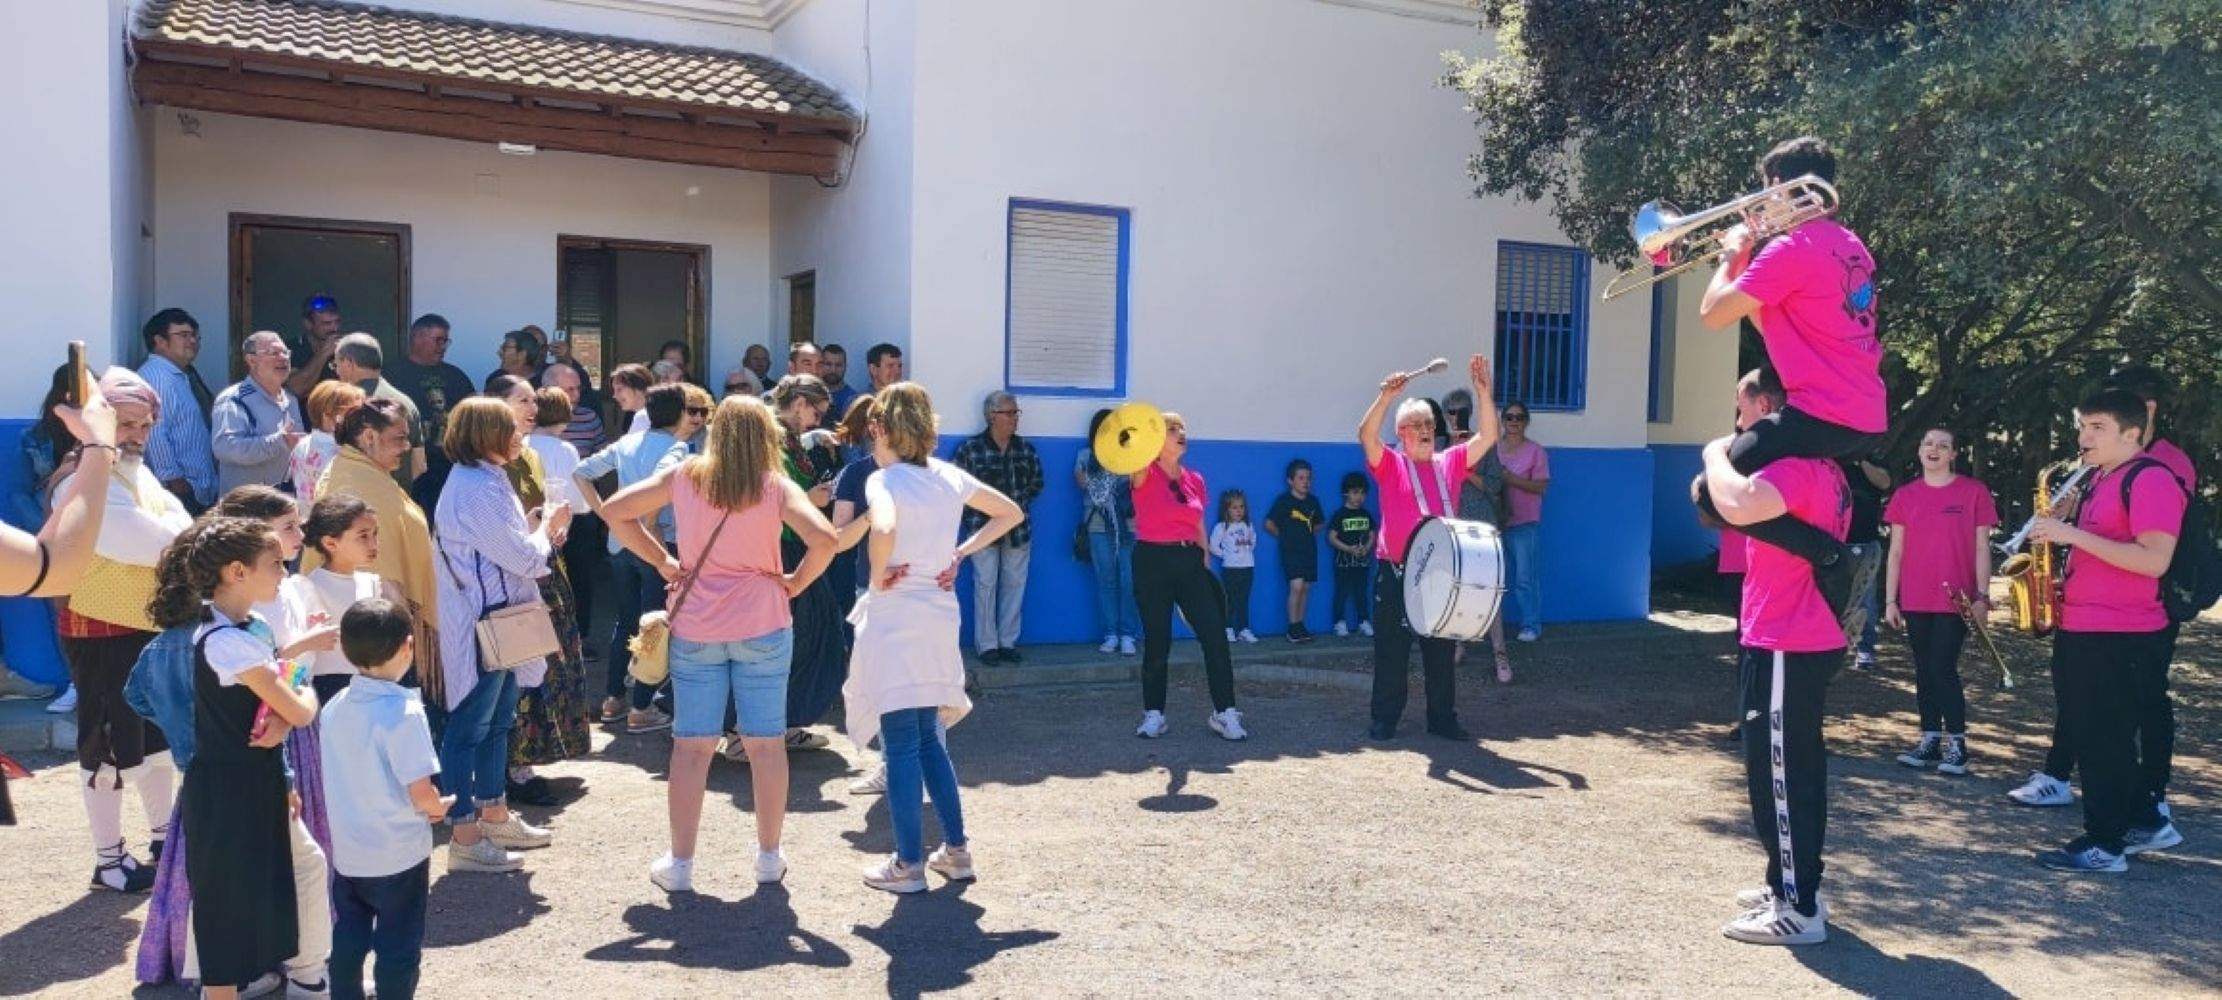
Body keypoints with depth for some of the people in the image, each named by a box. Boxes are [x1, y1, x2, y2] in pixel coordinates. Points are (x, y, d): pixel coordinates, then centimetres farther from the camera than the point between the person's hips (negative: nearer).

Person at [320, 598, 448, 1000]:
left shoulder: (334, 707, -2)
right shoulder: (404, 711, -22)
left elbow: (342, 778, 8)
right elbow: (420, 791, -24)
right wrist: (439, 808, -2)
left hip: (346, 851, 6)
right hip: (399, 855, -6)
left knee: (347, 940, 19)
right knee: (398, 950, 8)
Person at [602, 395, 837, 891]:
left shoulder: (684, 475, 1)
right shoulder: (776, 487, -5)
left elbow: (615, 509, 4)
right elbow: (823, 539, -19)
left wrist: (661, 560, 7)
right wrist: (796, 581, -3)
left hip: (694, 630, 1)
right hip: (762, 626, -1)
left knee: (691, 746, 7)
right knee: (766, 743, 9)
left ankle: (680, 864, 13)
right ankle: (769, 857, 19)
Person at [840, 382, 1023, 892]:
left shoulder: (885, 480, -12)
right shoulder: (949, 476, 8)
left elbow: (883, 530, -33)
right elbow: (1011, 513, 17)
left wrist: (879, 575, -15)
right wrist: (961, 552, 10)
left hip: (894, 617, -7)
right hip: (940, 616, 7)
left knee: (901, 745, 0)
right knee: (929, 739, 17)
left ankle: (908, 864, 5)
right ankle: (957, 850, 20)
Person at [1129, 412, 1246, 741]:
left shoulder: (1195, 479, 11)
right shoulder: (1146, 475, -5)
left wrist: (1205, 566, 17)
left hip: (1189, 561, 4)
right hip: (1152, 561, -4)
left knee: (1215, 637, -5)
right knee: (1157, 642, 2)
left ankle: (1224, 713, 1)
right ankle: (1153, 715, 17)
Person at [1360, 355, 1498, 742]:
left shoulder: (1450, 462, 10)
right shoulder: (1390, 464, -1)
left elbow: (1487, 437, 1)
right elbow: (1366, 436, -18)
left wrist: (1482, 390, -10)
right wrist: (1386, 397, -32)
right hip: (1395, 572, -3)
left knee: (1442, 651, 11)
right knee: (1391, 651, 3)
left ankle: (1443, 718, 22)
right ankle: (1384, 720, 13)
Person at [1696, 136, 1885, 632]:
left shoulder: (1790, 249, -12)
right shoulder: (1851, 246, 17)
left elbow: (1713, 313, -11)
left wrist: (1732, 256, 6)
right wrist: (1748, 261, 21)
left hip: (1824, 415, -10)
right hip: (1871, 420, 10)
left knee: (1713, 492, -10)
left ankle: (1836, 560, -17)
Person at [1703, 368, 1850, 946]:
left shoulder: (1795, 466, -19)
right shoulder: (1824, 468, 14)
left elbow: (1739, 507, -37)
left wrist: (1716, 454, -19)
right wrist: (1729, 464, 9)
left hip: (1785, 647, -10)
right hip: (1810, 640, 10)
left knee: (1779, 774, -4)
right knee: (1794, 769, 19)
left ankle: (1798, 909, 3)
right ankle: (1793, 886, 31)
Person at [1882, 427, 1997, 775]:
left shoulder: (1974, 491, -1)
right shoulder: (1905, 495, 7)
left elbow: (1981, 547, -1)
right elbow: (1895, 551, 8)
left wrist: (1982, 596, -6)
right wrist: (1890, 600, 4)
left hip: (1955, 600, -3)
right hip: (1915, 601, 4)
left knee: (1943, 669, -7)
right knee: (1923, 671, 9)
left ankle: (1956, 744, 4)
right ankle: (1930, 739, 17)